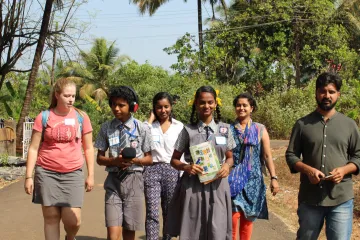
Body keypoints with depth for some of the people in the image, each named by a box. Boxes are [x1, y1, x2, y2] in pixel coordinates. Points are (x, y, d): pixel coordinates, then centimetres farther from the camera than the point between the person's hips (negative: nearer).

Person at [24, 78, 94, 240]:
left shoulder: (81, 117, 2)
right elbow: (34, 148, 2)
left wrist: (90, 175, 5)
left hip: (73, 173, 0)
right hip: (47, 173, 0)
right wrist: (28, 176, -2)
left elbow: (88, 148, 8)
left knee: (73, 220, -7)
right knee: (51, 218, 3)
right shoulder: (44, 117, 0)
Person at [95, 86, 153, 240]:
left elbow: (149, 159, 6)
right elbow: (100, 158, 7)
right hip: (113, 180, 0)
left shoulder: (142, 129, -1)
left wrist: (134, 160, -15)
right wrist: (115, 161, -14)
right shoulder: (106, 128, 2)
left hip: (133, 180, 0)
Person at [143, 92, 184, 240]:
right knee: (152, 213, -8)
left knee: (169, 213, 10)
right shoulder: (150, 125, 6)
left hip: (172, 170, 1)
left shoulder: (179, 126, 7)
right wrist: (151, 119, -4)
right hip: (152, 170, -1)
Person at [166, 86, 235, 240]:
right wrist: (186, 167, -15)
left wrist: (227, 166, -8)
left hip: (217, 185, 1)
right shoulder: (188, 130, 0)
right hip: (193, 186, -1)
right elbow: (174, 160, 5)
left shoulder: (224, 129, 5)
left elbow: (230, 157, 15)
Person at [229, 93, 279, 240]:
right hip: (233, 179, -1)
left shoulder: (260, 129, 4)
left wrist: (274, 177, -6)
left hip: (252, 179, 1)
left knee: (248, 217, 9)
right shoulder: (229, 129, 3)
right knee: (233, 216, -12)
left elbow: (267, 156, 2)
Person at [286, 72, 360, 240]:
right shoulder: (302, 124, 4)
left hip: (341, 199, 0)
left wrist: (344, 170, -12)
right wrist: (308, 170, -15)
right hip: (309, 198, 1)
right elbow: (291, 155, 4)